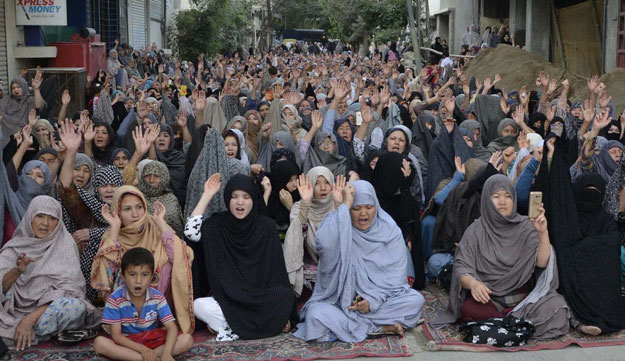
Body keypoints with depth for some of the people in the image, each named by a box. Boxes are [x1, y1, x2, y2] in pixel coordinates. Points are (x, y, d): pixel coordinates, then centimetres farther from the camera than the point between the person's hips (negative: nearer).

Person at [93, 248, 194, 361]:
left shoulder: (158, 298, -10)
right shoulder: (115, 299, -16)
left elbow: (171, 328, -15)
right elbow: (116, 335, -16)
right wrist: (143, 350, -27)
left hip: (152, 339, 2)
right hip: (127, 342, -2)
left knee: (187, 340, -20)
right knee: (99, 343, -32)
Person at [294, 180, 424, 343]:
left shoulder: (389, 229, -1)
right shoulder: (338, 224, -7)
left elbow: (396, 272, -5)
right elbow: (325, 244, -32)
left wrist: (374, 299, -19)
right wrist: (344, 206, -26)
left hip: (380, 299, 2)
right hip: (339, 299, -2)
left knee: (416, 300, -22)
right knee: (315, 314, -32)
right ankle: (381, 327, -20)